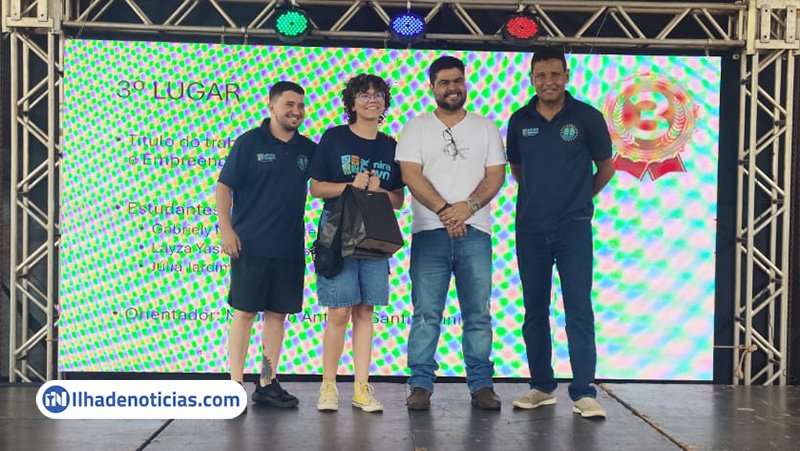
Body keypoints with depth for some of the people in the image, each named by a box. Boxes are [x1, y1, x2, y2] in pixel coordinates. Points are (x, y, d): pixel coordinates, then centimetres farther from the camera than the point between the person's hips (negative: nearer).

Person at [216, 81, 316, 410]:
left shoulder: (307, 149, 11)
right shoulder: (249, 142, -2)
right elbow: (223, 187, -4)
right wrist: (226, 230, -12)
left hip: (289, 248, 5)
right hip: (250, 245, -4)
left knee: (278, 313, 7)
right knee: (244, 312, -2)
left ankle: (267, 384, 16)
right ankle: (235, 386, 4)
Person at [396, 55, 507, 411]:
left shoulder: (485, 128, 13)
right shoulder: (416, 128, 9)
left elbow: (496, 175, 5)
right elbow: (411, 175, -2)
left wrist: (468, 206, -12)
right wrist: (445, 210, -14)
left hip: (475, 232, 2)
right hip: (429, 232, -1)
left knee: (478, 313, 3)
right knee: (426, 313, -2)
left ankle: (481, 385, 8)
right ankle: (421, 385, 3)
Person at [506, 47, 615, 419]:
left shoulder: (587, 117, -3)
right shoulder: (520, 121, 4)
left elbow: (605, 168, 9)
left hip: (573, 228, -3)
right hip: (530, 229, 3)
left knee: (579, 310, -7)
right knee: (534, 311, 9)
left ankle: (584, 393, -4)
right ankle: (542, 387, 20)